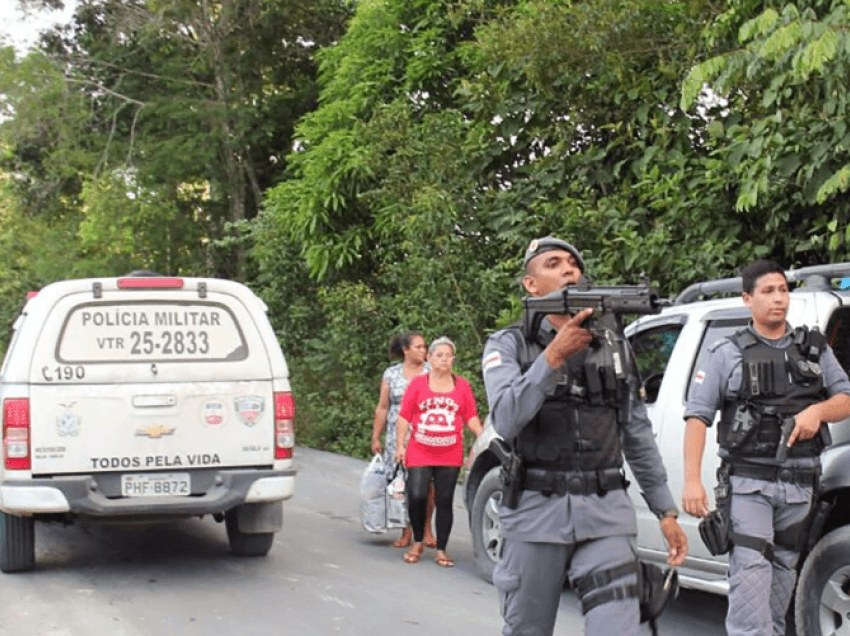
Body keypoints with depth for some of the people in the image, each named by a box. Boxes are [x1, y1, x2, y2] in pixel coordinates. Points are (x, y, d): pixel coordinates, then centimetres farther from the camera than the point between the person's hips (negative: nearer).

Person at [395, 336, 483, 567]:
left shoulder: (462, 385, 8)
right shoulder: (417, 384, 3)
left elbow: (471, 417, 9)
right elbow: (404, 416, 4)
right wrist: (400, 446, -1)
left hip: (450, 456, 2)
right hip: (420, 453, -2)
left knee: (445, 502, 4)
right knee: (416, 496, -12)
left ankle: (441, 550, 13)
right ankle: (417, 543, 11)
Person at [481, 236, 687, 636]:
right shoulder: (508, 345, 2)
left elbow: (639, 436, 15)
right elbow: (506, 421, -15)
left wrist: (666, 511, 10)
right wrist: (554, 355, -23)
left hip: (607, 513, 2)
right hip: (537, 513, -2)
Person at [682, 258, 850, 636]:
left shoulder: (814, 349, 15)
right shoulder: (727, 354, 4)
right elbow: (697, 416, -2)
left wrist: (818, 411, -11)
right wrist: (691, 480, -14)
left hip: (799, 484, 4)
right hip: (748, 481, -4)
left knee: (783, 570, 9)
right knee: (751, 567, -17)